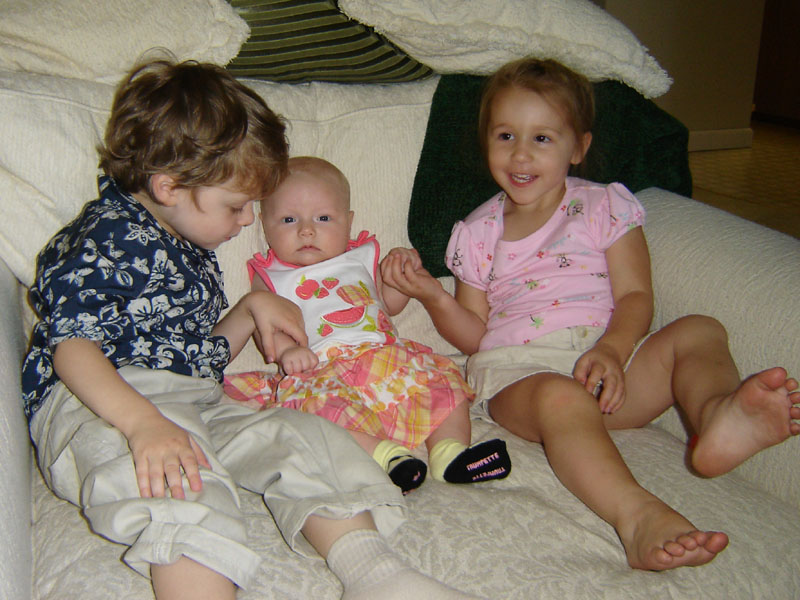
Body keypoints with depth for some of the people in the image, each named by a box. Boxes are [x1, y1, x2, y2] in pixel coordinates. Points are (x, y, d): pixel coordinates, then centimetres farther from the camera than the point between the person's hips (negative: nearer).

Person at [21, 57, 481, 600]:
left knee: (297, 435, -12)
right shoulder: (106, 240, -6)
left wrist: (252, 309, 14)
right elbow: (71, 348, -17)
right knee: (184, 477, -38)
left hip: (193, 403, 8)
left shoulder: (191, 250, 24)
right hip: (101, 405, -8)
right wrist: (144, 422, -34)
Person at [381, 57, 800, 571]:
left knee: (699, 332, -20)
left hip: (608, 358, 2)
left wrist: (611, 350, -18)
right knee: (561, 398, -36)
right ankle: (638, 518, -58)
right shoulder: (477, 233, 16)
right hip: (517, 368, -2)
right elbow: (475, 335, 15)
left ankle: (717, 416, -54)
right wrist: (435, 299, -6)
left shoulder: (606, 206, 13)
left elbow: (635, 296, 2)